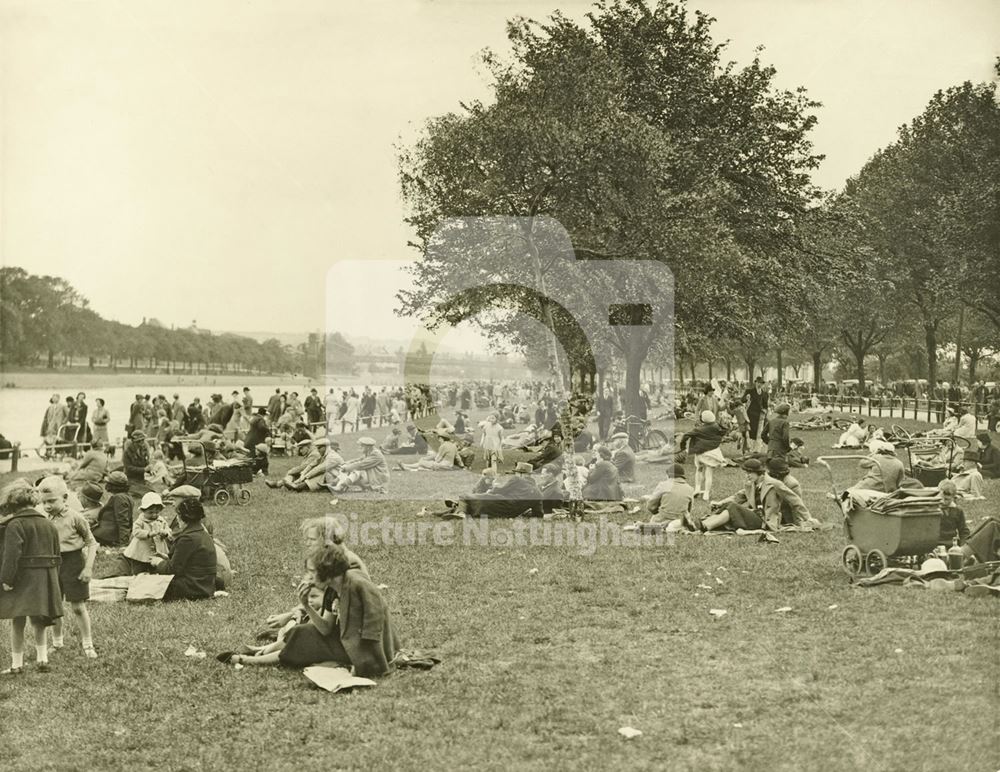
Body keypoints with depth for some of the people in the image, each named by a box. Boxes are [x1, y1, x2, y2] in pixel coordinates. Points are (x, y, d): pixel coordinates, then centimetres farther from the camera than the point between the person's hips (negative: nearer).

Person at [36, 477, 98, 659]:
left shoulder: (75, 518, -9)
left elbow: (91, 542, -4)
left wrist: (88, 567, -12)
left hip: (73, 561, -4)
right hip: (52, 564, 4)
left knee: (78, 606, -1)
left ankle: (88, 645, 10)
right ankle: (56, 643, 25)